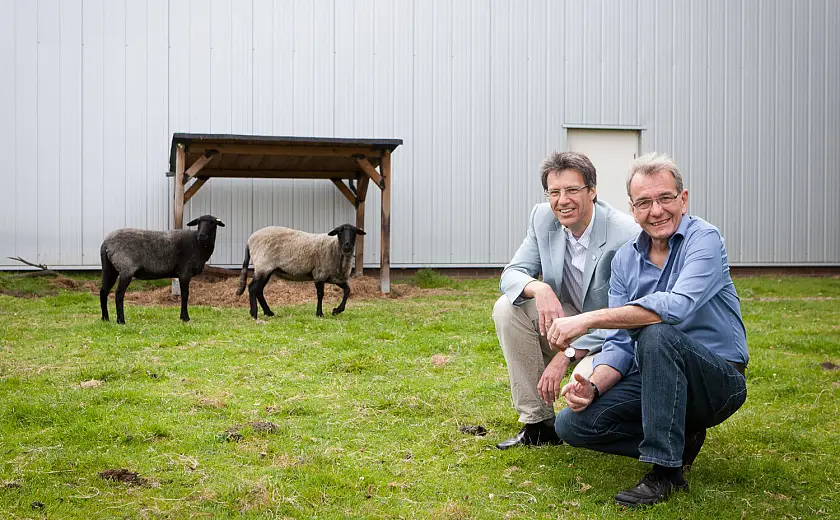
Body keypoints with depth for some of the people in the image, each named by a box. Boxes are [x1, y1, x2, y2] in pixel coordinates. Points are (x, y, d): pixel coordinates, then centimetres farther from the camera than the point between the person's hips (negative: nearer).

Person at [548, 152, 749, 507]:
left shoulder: (703, 238, -15)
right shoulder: (624, 259, 4)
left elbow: (678, 305, -34)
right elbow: (620, 342, 0)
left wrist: (589, 319, -35)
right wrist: (593, 387, -21)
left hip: (718, 380, -6)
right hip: (656, 380, 6)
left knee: (656, 334, -36)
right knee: (572, 424, -11)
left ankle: (666, 470, -23)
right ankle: (680, 439, 5)